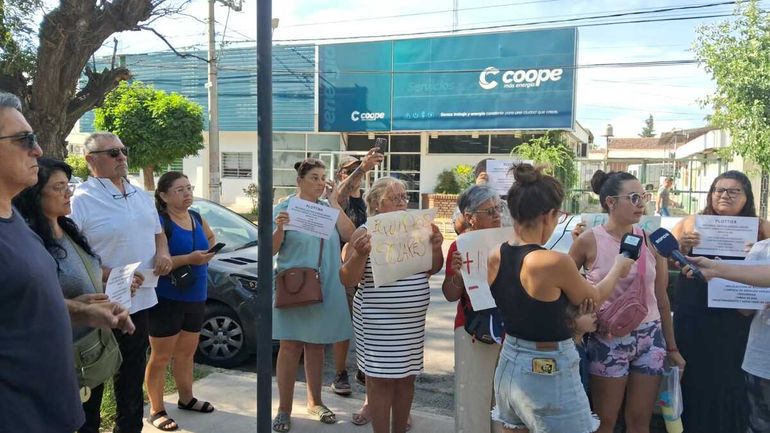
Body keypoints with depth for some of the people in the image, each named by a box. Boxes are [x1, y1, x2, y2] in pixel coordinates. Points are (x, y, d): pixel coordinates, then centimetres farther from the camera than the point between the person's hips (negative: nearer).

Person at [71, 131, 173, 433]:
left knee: (132, 377, 21)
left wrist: (163, 253, 0)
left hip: (139, 301, 7)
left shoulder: (141, 196, 10)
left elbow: (157, 232, 21)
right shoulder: (81, 200, -15)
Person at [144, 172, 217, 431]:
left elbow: (211, 237, 29)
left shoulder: (197, 219, 7)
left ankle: (186, 399, 35)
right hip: (167, 300, -7)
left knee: (186, 353, 19)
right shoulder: (158, 221, -15)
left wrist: (207, 255, 10)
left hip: (196, 298, 7)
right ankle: (156, 410, 17)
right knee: (160, 357, 5)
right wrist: (189, 259, -28)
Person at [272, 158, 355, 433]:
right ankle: (284, 409, 11)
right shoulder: (284, 208, -3)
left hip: (325, 289, 4)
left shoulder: (329, 209, 7)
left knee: (316, 346, 14)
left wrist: (334, 203, -8)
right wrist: (279, 229, -24)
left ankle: (314, 402, 28)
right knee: (290, 348, -1)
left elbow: (348, 235, -7)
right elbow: (271, 250, -5)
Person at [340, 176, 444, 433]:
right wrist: (360, 254, -27)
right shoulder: (365, 233, -8)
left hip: (413, 320, 5)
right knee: (380, 378, 1)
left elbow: (432, 270, 14)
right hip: (378, 321, -5)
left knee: (406, 377, 14)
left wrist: (436, 246, -5)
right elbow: (347, 280, -10)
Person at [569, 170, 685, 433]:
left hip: (650, 337, 3)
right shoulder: (589, 241, -10)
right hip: (608, 340, -3)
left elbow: (661, 298, 8)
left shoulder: (651, 241, 1)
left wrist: (672, 347, 11)